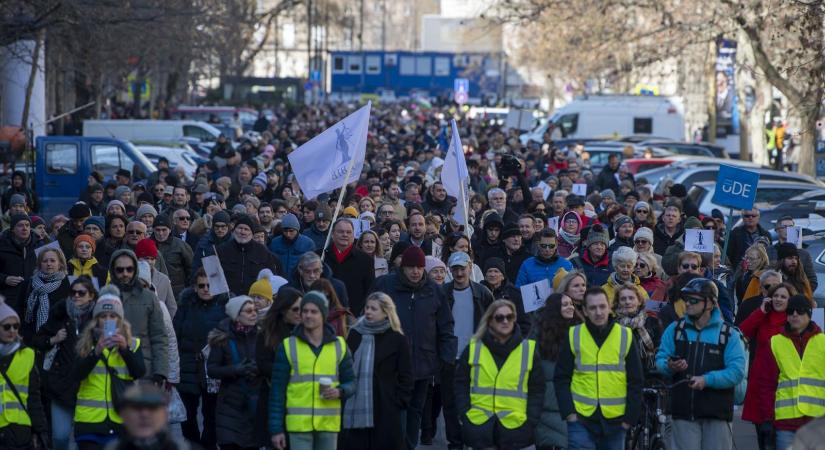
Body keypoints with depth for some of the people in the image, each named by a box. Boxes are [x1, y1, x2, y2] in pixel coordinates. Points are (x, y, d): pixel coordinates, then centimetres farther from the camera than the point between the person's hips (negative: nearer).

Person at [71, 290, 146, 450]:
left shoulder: (132, 344, 10)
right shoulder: (86, 345, 7)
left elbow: (139, 373, -6)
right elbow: (76, 375, -8)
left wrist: (125, 349, -21)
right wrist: (97, 351, -21)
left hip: (122, 420, 1)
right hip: (90, 419, 0)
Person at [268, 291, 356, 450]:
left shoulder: (339, 346, 8)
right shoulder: (288, 346, 2)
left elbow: (350, 382, 13)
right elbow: (277, 389, 1)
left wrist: (340, 392, -12)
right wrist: (276, 428, -4)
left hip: (329, 425, 3)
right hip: (299, 424, -2)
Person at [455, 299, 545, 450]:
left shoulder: (529, 350, 5)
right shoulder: (473, 348, 6)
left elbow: (537, 390, 6)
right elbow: (461, 385, 9)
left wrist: (531, 422, -3)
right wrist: (465, 415, -2)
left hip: (515, 428, 0)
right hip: (479, 427, 1)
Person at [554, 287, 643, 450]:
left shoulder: (625, 336, 1)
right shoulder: (573, 336, 0)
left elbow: (635, 381, 4)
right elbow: (561, 378, 2)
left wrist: (630, 417, -2)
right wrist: (568, 412, -8)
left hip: (615, 421, 1)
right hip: (581, 419, -1)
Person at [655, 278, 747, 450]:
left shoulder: (729, 334, 1)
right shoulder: (674, 329, 10)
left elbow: (737, 371, -8)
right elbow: (660, 360, 7)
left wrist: (707, 380, -21)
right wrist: (670, 367, -17)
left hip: (716, 412, -2)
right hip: (683, 410, 2)